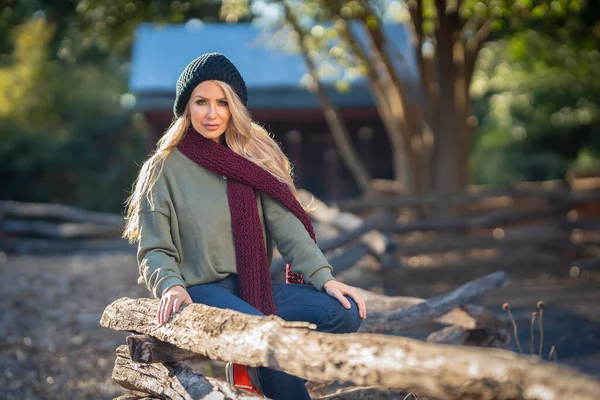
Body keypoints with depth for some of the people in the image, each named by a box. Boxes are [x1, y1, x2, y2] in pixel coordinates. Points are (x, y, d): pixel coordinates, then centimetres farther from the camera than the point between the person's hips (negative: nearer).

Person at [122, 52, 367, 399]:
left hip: (253, 288, 5)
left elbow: (286, 226, 0)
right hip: (200, 290, -5)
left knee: (346, 312, -16)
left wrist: (324, 277, -15)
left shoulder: (256, 158, 11)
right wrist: (172, 286, -25)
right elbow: (155, 250, -3)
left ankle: (251, 368, -10)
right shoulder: (164, 169, 1)